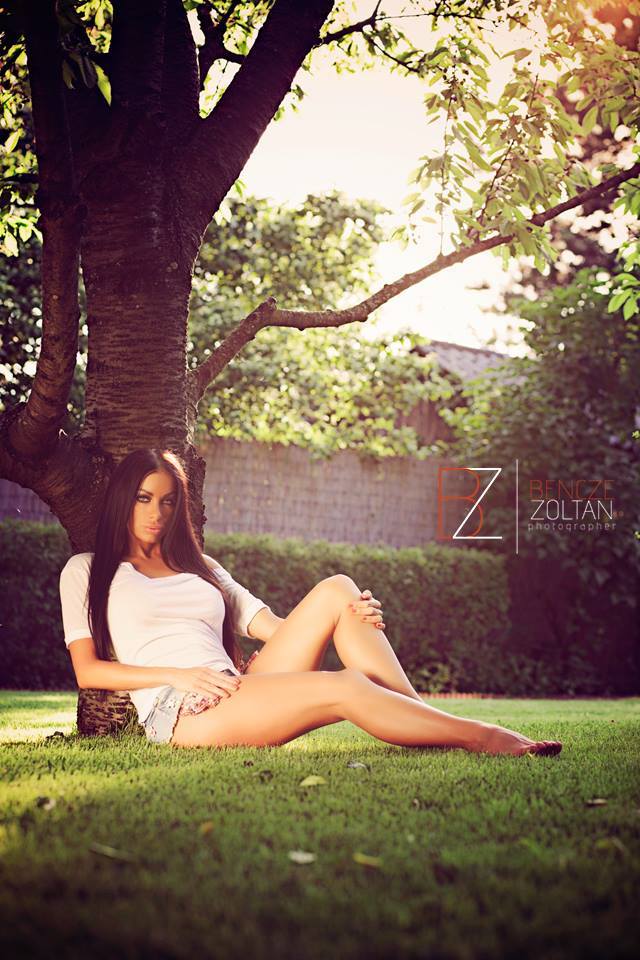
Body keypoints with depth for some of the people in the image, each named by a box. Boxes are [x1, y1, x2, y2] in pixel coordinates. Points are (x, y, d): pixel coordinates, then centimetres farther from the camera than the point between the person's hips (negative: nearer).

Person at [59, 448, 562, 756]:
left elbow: (272, 627, 16)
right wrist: (179, 676, -12)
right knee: (345, 687, -29)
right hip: (180, 713, -5)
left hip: (238, 694, 6)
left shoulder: (199, 567, 27)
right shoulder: (86, 571, 15)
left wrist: (358, 620, -3)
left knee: (337, 590, -14)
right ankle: (482, 738, -22)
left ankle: (424, 725, -20)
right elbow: (87, 670, 3)